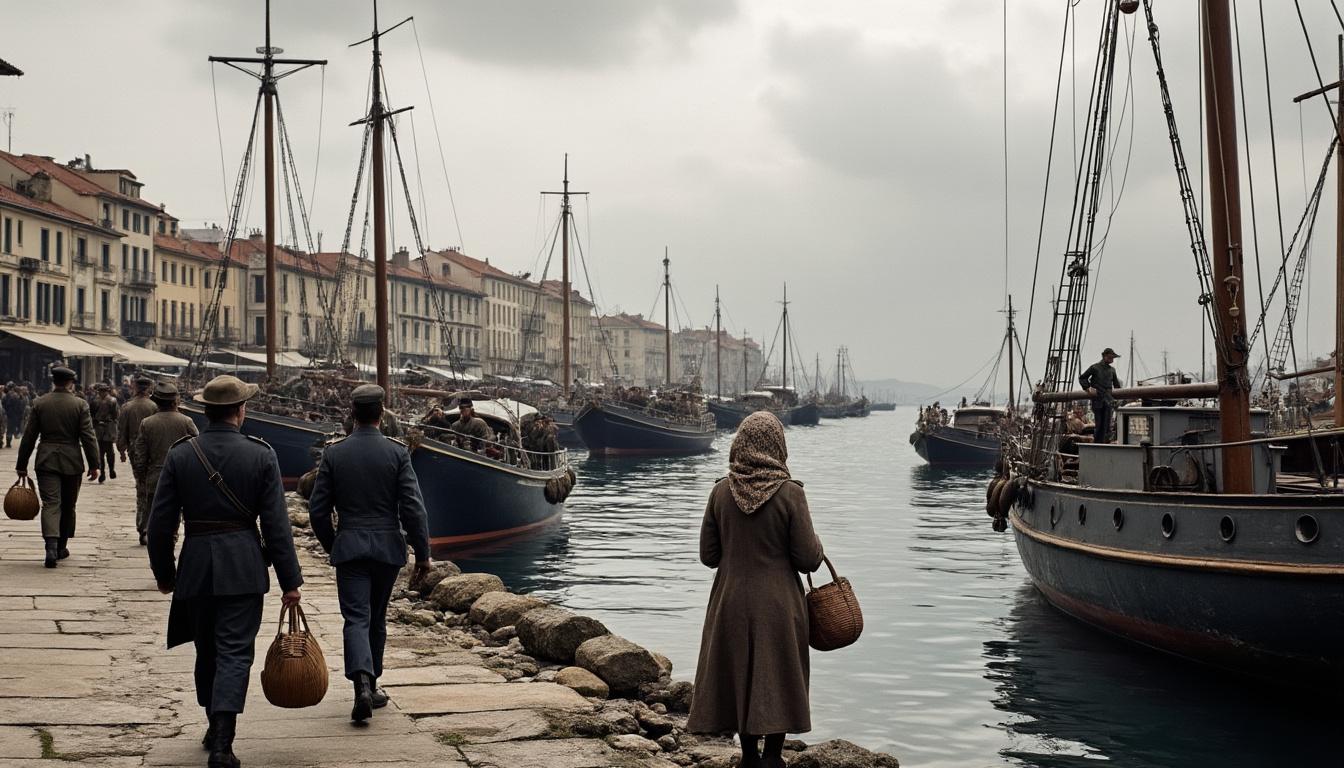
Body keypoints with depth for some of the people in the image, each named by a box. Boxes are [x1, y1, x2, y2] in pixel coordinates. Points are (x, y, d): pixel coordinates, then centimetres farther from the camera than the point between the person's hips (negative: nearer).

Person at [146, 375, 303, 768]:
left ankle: (216, 728, 33)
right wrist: (289, 580, -1)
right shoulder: (261, 455, -5)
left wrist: (164, 573, 13)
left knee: (207, 651, 18)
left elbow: (160, 522, 1)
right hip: (243, 567, -2)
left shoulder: (180, 455, -1)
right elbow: (276, 524, -6)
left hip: (196, 565, 2)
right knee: (234, 653, -1)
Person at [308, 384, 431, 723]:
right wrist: (422, 553, -1)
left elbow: (318, 508, 1)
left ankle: (362, 683, -25)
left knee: (356, 619, -4)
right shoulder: (396, 452, -5)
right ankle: (372, 686, 25)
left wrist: (331, 546, 15)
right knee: (377, 619, 16)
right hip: (388, 546, 1)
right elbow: (413, 507, -9)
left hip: (349, 547, -1)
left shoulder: (334, 453, -2)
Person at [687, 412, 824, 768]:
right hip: (778, 605, -3)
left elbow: (708, 555, 0)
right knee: (777, 681, 9)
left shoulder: (721, 491, -6)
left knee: (739, 676, 15)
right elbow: (808, 560, -12)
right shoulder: (790, 494, -15)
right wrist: (815, 544, 9)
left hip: (731, 603, 3)